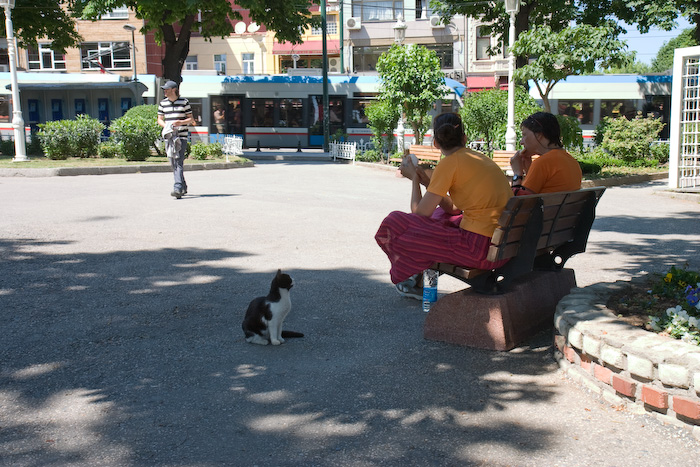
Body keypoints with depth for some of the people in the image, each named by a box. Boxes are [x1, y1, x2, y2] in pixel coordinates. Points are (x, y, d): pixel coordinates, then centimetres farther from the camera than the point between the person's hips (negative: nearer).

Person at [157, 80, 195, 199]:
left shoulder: (184, 102, 1)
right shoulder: (163, 103, 11)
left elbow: (191, 119, 3)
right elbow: (160, 119, 15)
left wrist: (181, 122, -16)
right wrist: (165, 126, -6)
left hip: (182, 136, -4)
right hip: (169, 136, 5)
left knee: (179, 162, -16)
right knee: (173, 163, 7)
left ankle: (178, 188, -24)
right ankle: (183, 187, 23)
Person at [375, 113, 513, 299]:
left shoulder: (449, 163, -9)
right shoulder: (480, 158, 15)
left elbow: (420, 212, -6)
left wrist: (414, 178, 9)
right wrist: (428, 182, 19)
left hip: (480, 248, -9)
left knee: (394, 224, 0)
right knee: (439, 214, 34)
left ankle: (419, 281, 26)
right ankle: (424, 277, 34)